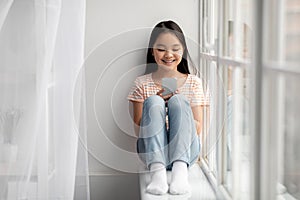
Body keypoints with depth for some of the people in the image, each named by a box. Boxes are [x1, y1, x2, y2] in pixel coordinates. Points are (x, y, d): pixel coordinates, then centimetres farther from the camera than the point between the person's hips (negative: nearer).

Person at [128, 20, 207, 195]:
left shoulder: (193, 83, 12)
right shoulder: (142, 84, 10)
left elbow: (197, 129, 5)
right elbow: (138, 129, 4)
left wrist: (178, 105, -12)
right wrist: (158, 102, -11)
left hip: (185, 150, 0)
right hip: (152, 152, 0)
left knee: (178, 101, -24)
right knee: (153, 101, -25)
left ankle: (180, 168, -44)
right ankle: (157, 171, -43)